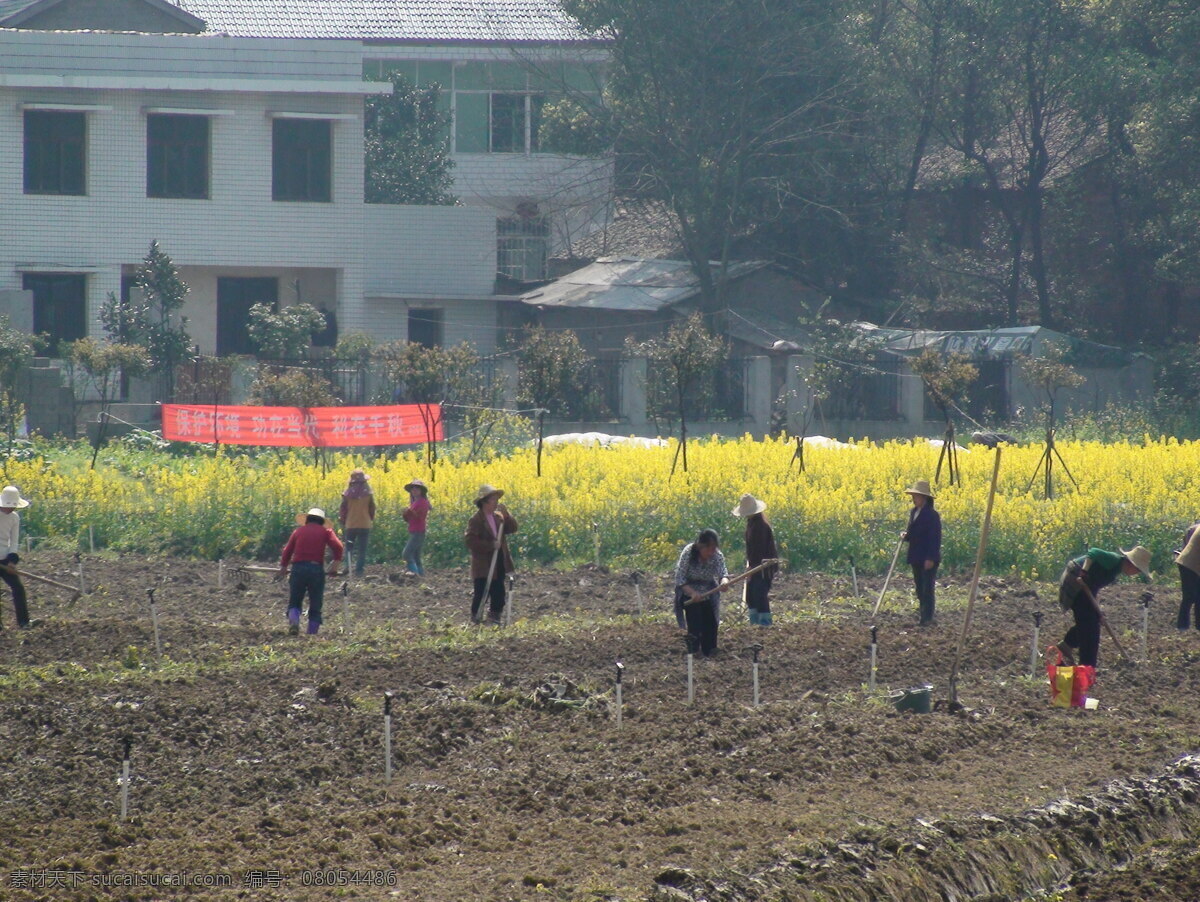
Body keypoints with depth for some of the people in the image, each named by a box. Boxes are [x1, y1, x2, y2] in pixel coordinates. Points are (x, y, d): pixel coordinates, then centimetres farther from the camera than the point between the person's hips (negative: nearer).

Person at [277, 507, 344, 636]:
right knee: (315, 606, 9)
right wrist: (335, 565, 0)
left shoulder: (298, 531, 15)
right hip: (317, 570, -1)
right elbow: (338, 547, -4)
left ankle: (293, 621, -19)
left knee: (294, 602, 9)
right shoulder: (325, 531, 10)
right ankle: (312, 632, -1)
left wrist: (283, 568, 30)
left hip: (298, 568, 1)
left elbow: (287, 551, 18)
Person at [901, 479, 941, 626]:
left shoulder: (932, 515, -14)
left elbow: (935, 538, -17)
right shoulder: (913, 512, 11)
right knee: (920, 589, 12)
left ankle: (927, 618, -4)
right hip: (916, 558, 9)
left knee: (927, 588, -7)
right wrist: (905, 535, -2)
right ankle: (926, 617, 20)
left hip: (928, 559, -9)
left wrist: (931, 558, -21)